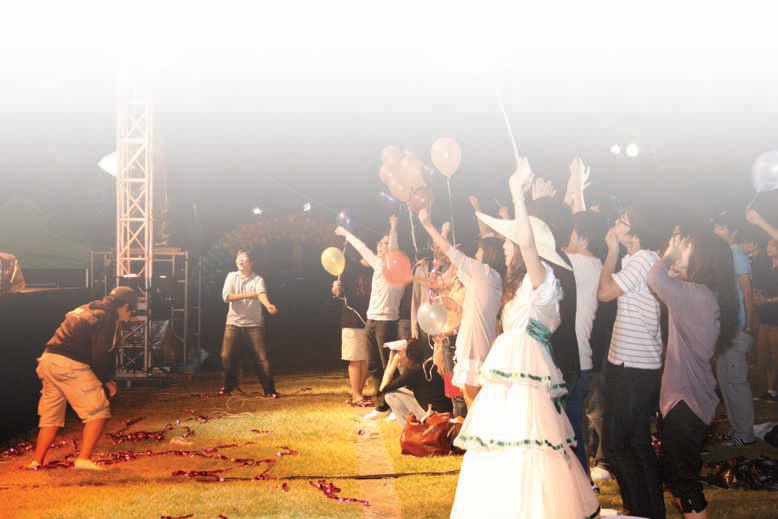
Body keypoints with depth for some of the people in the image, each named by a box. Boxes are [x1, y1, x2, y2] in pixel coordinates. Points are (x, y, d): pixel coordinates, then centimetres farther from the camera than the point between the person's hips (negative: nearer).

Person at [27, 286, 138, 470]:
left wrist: (107, 377, 19)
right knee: (98, 411, -1)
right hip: (70, 365, -9)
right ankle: (84, 459, -7)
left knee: (51, 415, 17)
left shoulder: (88, 310, 24)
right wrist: (107, 380, 3)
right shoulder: (107, 317, -6)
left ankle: (36, 462, 15)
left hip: (48, 359, 9)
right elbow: (99, 356, -12)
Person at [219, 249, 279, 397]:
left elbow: (261, 294, -24)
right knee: (226, 356, 2)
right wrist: (247, 295, -19)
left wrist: (268, 305, -46)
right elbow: (226, 296, -9)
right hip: (233, 323, 2)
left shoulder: (257, 279, -3)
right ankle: (230, 384, 24)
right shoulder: (231, 276, 5)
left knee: (261, 358, -6)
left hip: (253, 324, -2)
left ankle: (269, 390, 1)